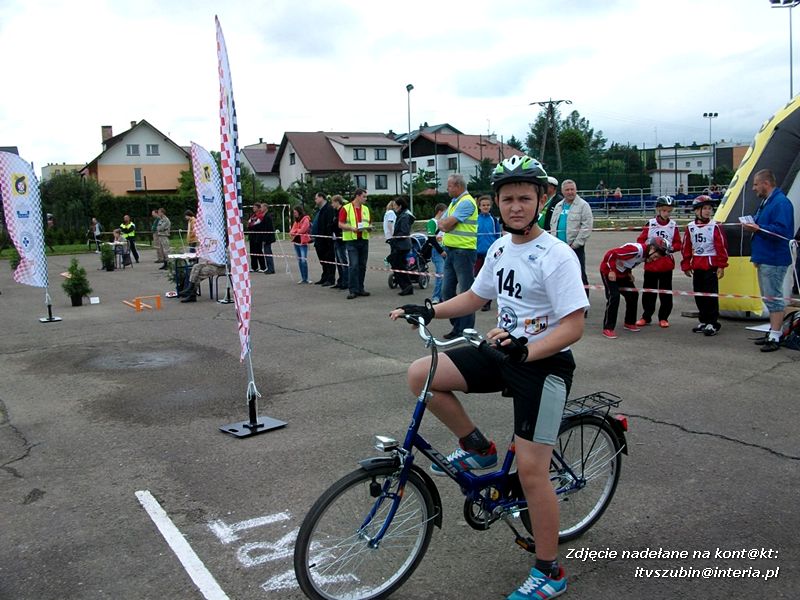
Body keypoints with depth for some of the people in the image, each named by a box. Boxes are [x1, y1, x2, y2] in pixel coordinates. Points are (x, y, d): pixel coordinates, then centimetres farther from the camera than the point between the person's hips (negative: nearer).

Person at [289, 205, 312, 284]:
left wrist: (294, 232, 0)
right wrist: (293, 232, -10)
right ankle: (302, 278, 13)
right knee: (299, 260, 9)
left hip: (303, 242, -8)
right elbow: (292, 230, 11)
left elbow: (302, 230, -16)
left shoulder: (305, 219, -7)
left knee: (304, 260, -13)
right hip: (296, 242, 8)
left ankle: (305, 279, -10)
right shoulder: (296, 220, 18)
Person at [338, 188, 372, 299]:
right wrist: (352, 228, -19)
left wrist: (369, 227, -2)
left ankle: (360, 288, 16)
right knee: (353, 265, -10)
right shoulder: (346, 208, -3)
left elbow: (369, 223, 21)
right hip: (351, 240, -5)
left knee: (362, 265, 8)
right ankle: (353, 290, -6)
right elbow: (340, 224, -5)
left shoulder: (366, 209, 14)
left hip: (364, 239, 5)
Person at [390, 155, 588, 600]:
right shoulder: (501, 247, 7)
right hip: (504, 353, 7)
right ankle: (478, 448, 12)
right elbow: (476, 296, 19)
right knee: (421, 374, -8)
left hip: (545, 364, -7)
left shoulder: (557, 256, -17)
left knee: (531, 471, -6)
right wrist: (429, 311, 5)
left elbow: (574, 326, -22)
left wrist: (526, 350, -37)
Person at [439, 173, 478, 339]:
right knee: (447, 291, 11)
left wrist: (445, 223, 3)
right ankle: (456, 326, 21)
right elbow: (442, 223, 14)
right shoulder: (454, 201, 18)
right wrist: (445, 225, -6)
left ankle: (467, 330, 4)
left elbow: (448, 223, -18)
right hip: (451, 251, 10)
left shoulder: (467, 202, -12)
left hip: (463, 252, -10)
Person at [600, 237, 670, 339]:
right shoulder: (636, 249, -32)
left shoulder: (646, 254, -1)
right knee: (614, 297, -18)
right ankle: (608, 329, -13)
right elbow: (610, 254, -31)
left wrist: (629, 273, 3)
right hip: (608, 271, -9)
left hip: (622, 273, 9)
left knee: (633, 295, 9)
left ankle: (629, 323, 26)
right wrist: (612, 271, -24)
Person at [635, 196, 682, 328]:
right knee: (649, 292, 8)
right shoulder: (650, 224, 0)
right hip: (650, 263, 0)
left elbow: (678, 244, 5)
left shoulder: (673, 226, 2)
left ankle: (663, 318, 15)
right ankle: (646, 317, 19)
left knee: (666, 292, 4)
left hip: (667, 264, 0)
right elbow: (640, 240, 0)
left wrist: (671, 248, -15)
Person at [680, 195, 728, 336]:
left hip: (711, 265, -5)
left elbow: (722, 247, -8)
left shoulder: (715, 226, -8)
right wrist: (686, 265, 9)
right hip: (697, 265, 5)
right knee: (699, 294, 11)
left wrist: (721, 266, -11)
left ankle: (713, 323, 4)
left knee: (711, 294, -4)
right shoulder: (690, 227, 5)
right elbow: (686, 248, 9)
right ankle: (704, 321, 23)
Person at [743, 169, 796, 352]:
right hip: (764, 259, 11)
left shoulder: (781, 203, -16)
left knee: (774, 297, -8)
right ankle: (773, 332, 25)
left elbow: (782, 230, -26)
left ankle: (775, 337, -5)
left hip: (774, 261, -11)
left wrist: (758, 228, -23)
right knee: (769, 297, 16)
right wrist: (753, 225, 12)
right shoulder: (766, 202, 17)